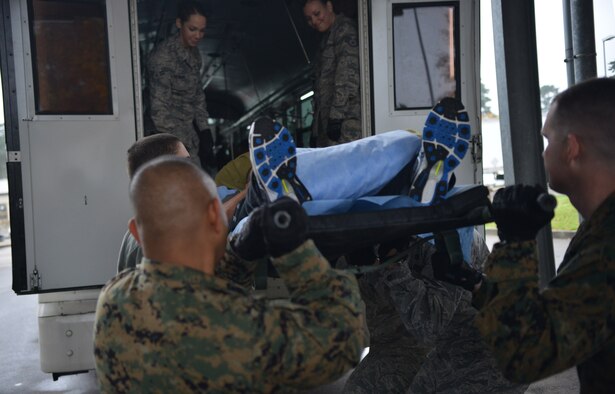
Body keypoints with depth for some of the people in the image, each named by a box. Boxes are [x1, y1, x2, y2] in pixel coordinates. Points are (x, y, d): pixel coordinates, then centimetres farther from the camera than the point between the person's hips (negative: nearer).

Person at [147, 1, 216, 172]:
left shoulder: (193, 52, 6)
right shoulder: (162, 57, -20)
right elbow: (159, 109, -22)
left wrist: (204, 129, 6)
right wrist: (181, 147, -22)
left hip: (189, 130, 8)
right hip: (169, 136, -8)